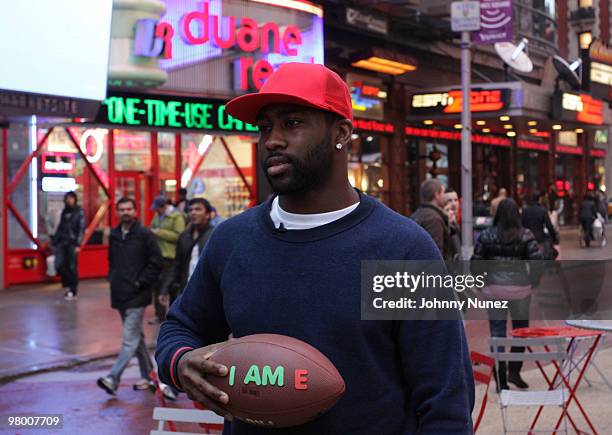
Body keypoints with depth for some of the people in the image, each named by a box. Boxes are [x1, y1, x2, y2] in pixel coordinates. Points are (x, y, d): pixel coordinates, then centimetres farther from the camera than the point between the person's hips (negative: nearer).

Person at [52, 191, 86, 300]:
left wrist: (78, 245, -16)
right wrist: (54, 242, 12)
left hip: (72, 243, -5)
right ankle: (67, 285, 17)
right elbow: (60, 227, 17)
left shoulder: (79, 212, -3)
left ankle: (73, 292, 9)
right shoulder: (64, 212, 13)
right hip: (62, 242, 5)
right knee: (59, 265, -5)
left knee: (72, 268, -1)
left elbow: (81, 229, -9)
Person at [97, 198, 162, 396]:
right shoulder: (114, 235, 12)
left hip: (137, 296, -7)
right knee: (136, 337, 14)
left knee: (129, 339, -10)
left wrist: (140, 283, -11)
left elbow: (155, 262, -8)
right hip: (119, 295, 7)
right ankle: (147, 376, 24)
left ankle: (113, 379, -16)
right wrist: (112, 278, 10)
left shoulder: (144, 235, -7)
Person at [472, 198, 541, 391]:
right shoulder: (526, 235, -5)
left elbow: (475, 262, -2)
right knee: (521, 331, 18)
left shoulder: (486, 235, -2)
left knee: (497, 334, 6)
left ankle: (501, 380, 8)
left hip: (494, 289, 1)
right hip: (520, 289, -1)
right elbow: (537, 261, -9)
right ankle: (514, 371, 14)